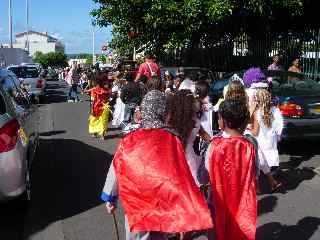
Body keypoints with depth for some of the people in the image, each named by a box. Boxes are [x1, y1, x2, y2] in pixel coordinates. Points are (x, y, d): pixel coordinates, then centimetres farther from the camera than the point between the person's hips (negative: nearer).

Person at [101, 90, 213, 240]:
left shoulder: (129, 140, -15)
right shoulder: (173, 140, -14)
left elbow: (116, 170, -5)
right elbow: (182, 175, -12)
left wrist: (110, 198, 10)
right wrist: (190, 208, -1)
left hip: (137, 204, -1)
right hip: (163, 202, 1)